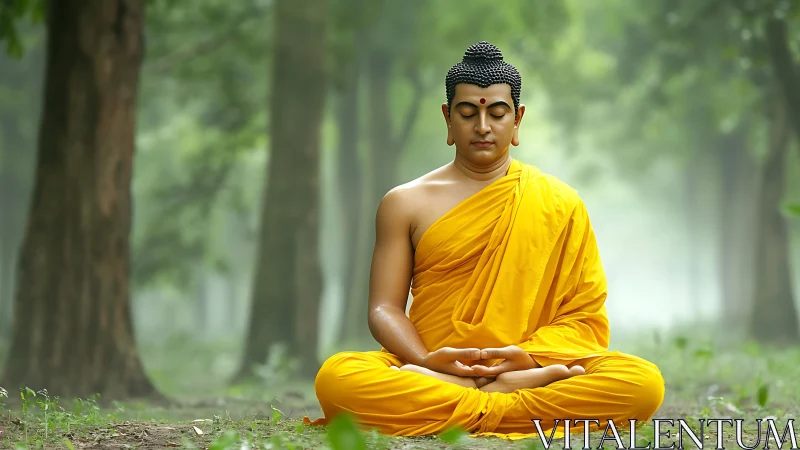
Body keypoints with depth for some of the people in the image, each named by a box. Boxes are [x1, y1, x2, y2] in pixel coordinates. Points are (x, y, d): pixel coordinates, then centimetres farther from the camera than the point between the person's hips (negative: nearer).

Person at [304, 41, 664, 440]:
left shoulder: (560, 204, 11)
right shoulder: (406, 203, 12)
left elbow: (584, 316, 7)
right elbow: (385, 308, 6)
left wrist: (528, 356, -13)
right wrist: (426, 360, -16)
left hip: (531, 367, 0)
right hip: (431, 370, 1)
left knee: (644, 382, -27)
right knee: (335, 376, -34)